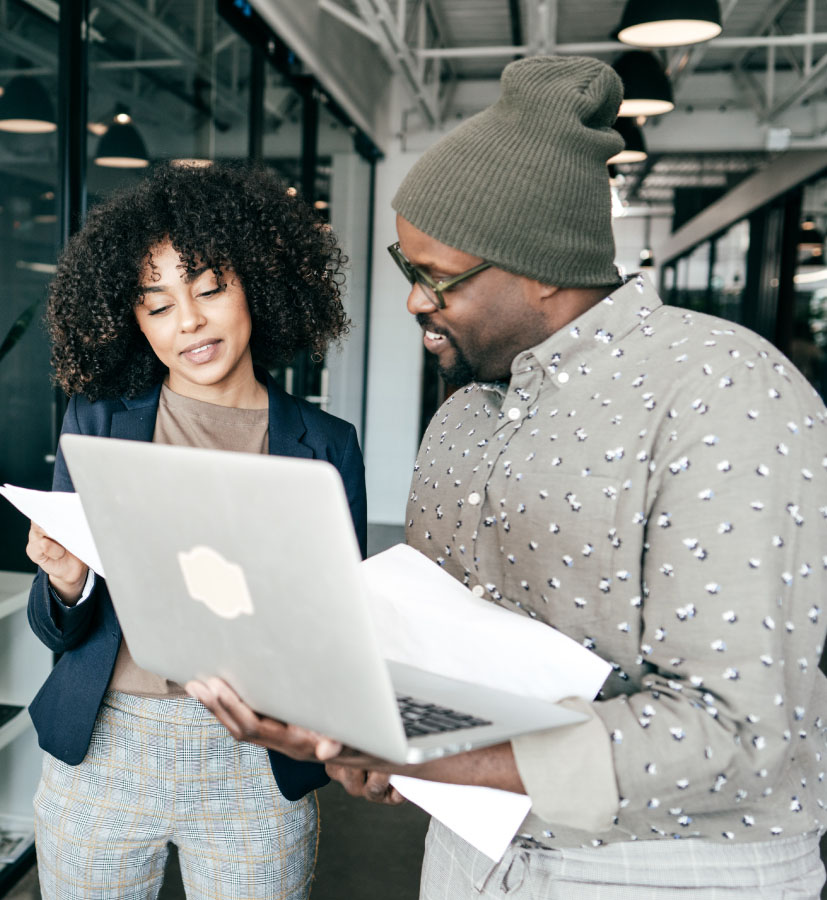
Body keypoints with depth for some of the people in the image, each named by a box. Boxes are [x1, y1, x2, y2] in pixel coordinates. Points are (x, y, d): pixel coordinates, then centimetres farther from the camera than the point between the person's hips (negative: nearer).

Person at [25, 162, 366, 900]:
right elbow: (57, 629, 1)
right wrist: (66, 585, -20)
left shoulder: (326, 446, -5)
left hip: (260, 772, -1)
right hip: (99, 755, 2)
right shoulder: (98, 417, -2)